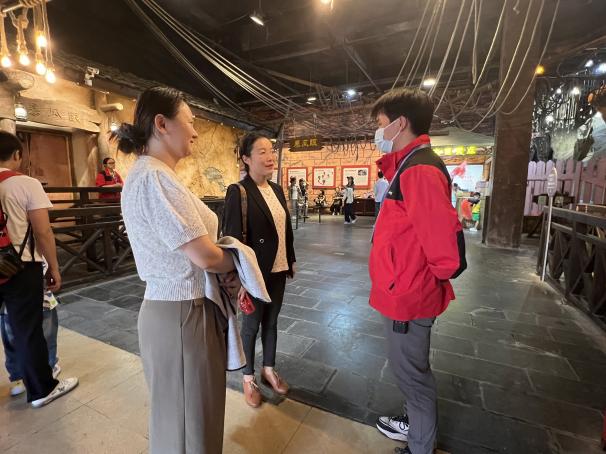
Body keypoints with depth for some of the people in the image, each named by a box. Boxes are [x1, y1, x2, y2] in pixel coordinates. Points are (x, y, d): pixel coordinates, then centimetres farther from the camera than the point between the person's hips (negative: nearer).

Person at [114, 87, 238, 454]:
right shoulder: (155, 177, -21)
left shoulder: (153, 174, 11)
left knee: (196, 408, 29)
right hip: (181, 314, -9)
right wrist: (236, 262, -4)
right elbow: (205, 256, -25)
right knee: (188, 417, 14)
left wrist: (226, 268, -4)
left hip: (181, 307, 10)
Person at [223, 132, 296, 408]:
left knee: (271, 321, 20)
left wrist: (291, 260, 12)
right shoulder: (238, 192, -15)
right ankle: (248, 376, 35)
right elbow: (232, 237, -17)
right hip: (255, 273, -6)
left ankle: (269, 369, 41)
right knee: (251, 325, 12)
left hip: (278, 270, 6)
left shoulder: (276, 189, 7)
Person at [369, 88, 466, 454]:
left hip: (408, 297, -9)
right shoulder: (408, 166, 10)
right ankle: (414, 424, 48)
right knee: (411, 371, 26)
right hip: (404, 292, 9)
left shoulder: (419, 170, -23)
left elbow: (445, 240, -26)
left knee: (412, 374, 11)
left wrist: (436, 279, -14)